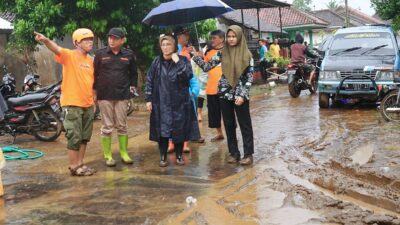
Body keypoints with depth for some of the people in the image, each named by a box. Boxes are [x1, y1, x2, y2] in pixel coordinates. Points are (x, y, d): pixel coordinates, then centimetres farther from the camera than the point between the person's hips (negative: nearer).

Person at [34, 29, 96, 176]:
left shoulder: (90, 59, 11)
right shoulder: (69, 55, -9)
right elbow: (56, 48, -30)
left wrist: (94, 98, 17)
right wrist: (46, 40, -50)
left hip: (88, 105, 7)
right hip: (72, 104, -7)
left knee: (84, 137, 14)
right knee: (74, 137, -1)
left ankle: (80, 164, 26)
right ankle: (74, 167, 10)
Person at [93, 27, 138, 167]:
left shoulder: (128, 55, 3)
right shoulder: (100, 54, 0)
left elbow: (133, 73, 15)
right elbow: (94, 73, 5)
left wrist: (132, 86, 6)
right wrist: (94, 89, 2)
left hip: (122, 95, 1)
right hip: (104, 95, -1)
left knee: (122, 126, 8)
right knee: (107, 127, 4)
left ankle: (124, 153, 19)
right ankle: (108, 155, 12)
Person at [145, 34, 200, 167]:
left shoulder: (183, 60, 1)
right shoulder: (156, 62, 5)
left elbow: (188, 76, -15)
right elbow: (149, 81, 6)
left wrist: (178, 62, -17)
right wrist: (148, 99, -1)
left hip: (179, 102, -1)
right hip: (161, 103, 1)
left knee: (179, 130, 5)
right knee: (162, 130, 1)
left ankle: (179, 156, 20)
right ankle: (163, 157, 13)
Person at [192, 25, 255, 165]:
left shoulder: (246, 54, -5)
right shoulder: (222, 53, 4)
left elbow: (250, 77, -7)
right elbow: (207, 66, 4)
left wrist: (243, 95, -13)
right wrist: (196, 57, -8)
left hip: (240, 94, -3)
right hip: (225, 93, 3)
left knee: (245, 124, 3)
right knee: (229, 124, 9)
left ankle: (248, 154, 10)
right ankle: (233, 152, 19)